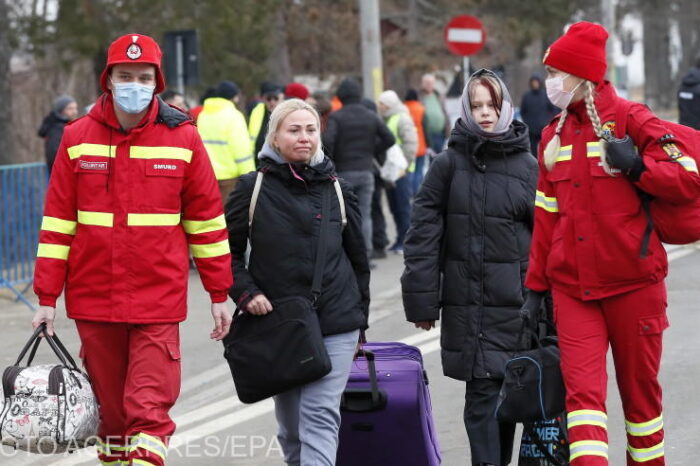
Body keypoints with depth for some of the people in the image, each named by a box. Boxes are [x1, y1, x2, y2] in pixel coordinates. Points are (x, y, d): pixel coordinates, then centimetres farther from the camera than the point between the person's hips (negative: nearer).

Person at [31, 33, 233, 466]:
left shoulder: (183, 138, 0)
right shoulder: (78, 138, 3)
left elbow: (207, 218, 6)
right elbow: (58, 219, 5)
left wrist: (219, 293, 7)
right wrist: (47, 296, 2)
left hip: (159, 298, -2)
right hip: (94, 297, 2)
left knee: (150, 409, -9)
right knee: (110, 408, 12)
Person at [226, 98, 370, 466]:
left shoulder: (336, 190, 6)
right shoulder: (253, 188, 1)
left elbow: (358, 259, 14)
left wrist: (359, 321, 15)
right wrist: (245, 293, -7)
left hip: (335, 325, -1)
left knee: (320, 417, -13)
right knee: (290, 424, 11)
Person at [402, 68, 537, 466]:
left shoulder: (527, 165, 4)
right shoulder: (449, 164, 2)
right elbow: (424, 234, 1)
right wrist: (422, 299, -4)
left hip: (514, 299, 1)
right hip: (465, 298, -1)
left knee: (507, 388, 5)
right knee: (483, 391, -5)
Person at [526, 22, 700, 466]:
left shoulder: (631, 120, -4)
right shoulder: (554, 135, 12)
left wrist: (635, 166, -24)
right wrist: (536, 286, 17)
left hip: (633, 283, -4)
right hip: (573, 289, 4)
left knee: (640, 390, 8)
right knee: (582, 391, -9)